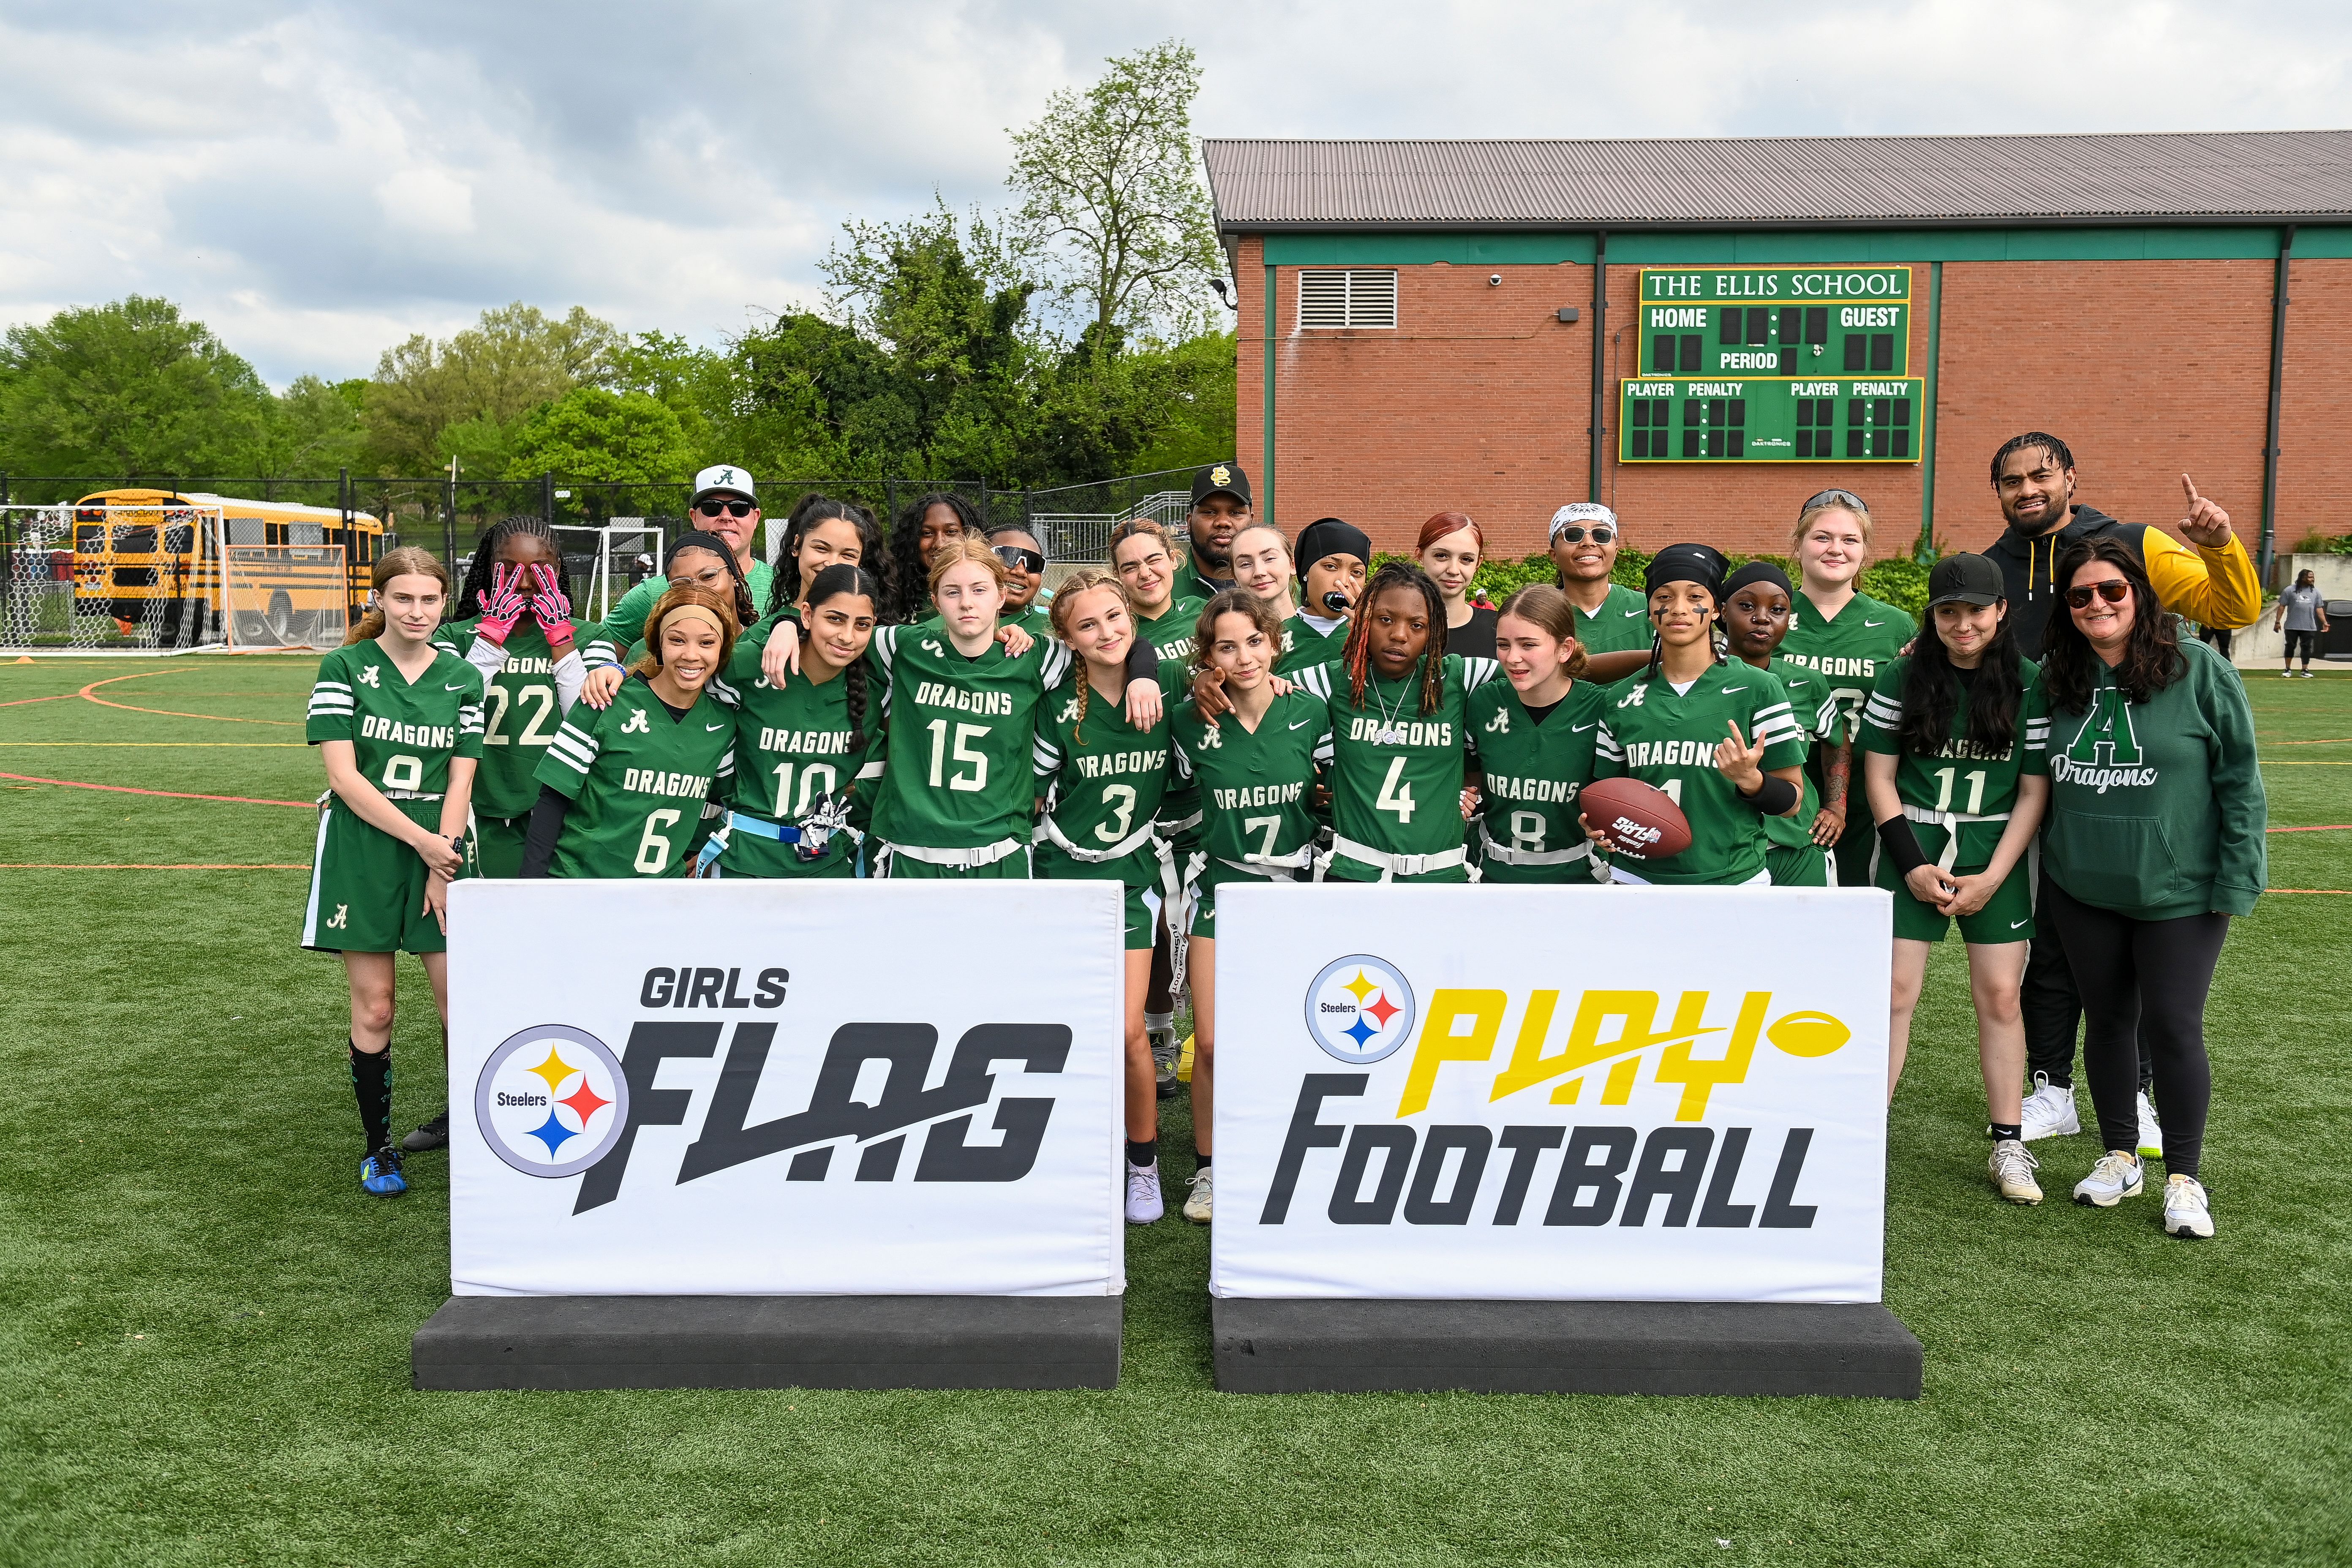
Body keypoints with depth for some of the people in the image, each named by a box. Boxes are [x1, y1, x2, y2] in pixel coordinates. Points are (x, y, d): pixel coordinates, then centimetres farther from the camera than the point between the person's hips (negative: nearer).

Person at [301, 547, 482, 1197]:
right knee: (373, 1010, 3)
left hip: (440, 851, 2)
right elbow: (344, 776, -8)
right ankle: (377, 1147, 19)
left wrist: (443, 862, -8)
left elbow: (460, 780, 4)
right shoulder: (344, 669, -1)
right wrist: (422, 841, -13)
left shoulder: (463, 679, 7)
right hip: (361, 854, -2)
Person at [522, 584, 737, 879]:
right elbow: (553, 798, -10)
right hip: (577, 879, -3)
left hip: (664, 886, 4)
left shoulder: (723, 722, -1)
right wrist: (532, 885, -15)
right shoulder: (608, 703, -13)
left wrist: (694, 853, 2)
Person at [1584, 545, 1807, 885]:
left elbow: (1792, 800, -3)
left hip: (1732, 882, -2)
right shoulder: (1621, 699, 3)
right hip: (1636, 879, 2)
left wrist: (1750, 780, -22)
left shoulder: (1757, 688, -5)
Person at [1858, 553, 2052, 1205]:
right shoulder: (1902, 679, -1)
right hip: (1911, 854, 0)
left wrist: (1991, 877, -7)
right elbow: (1878, 777, 1)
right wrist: (1912, 865, -7)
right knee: (1894, 992, -2)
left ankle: (2008, 1146, 12)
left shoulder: (2030, 685, -1)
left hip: (1995, 858, 1)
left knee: (1999, 995, 3)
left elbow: (2034, 791, 0)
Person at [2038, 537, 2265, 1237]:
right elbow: (2039, 779, 13)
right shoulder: (2056, 680, 1)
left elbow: (2239, 780, -7)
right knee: (2109, 1021, 14)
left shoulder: (2199, 671, -10)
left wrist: (2236, 881, -10)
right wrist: (2044, 865, 5)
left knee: (2172, 1028, -1)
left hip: (2179, 891, -3)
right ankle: (2119, 1155, 30)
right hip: (2083, 890, 4)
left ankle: (2183, 1177, 15)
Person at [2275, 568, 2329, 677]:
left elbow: (2319, 608, 12)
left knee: (2307, 648, 2)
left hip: (2309, 627, 2)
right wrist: (2278, 622, -2)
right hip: (2292, 626, -2)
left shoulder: (2315, 592, 11)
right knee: (2290, 647, 5)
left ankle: (2305, 670, 10)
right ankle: (2288, 669, 16)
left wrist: (2324, 622, 4)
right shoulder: (2290, 591, 1)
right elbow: (2282, 606, 2)